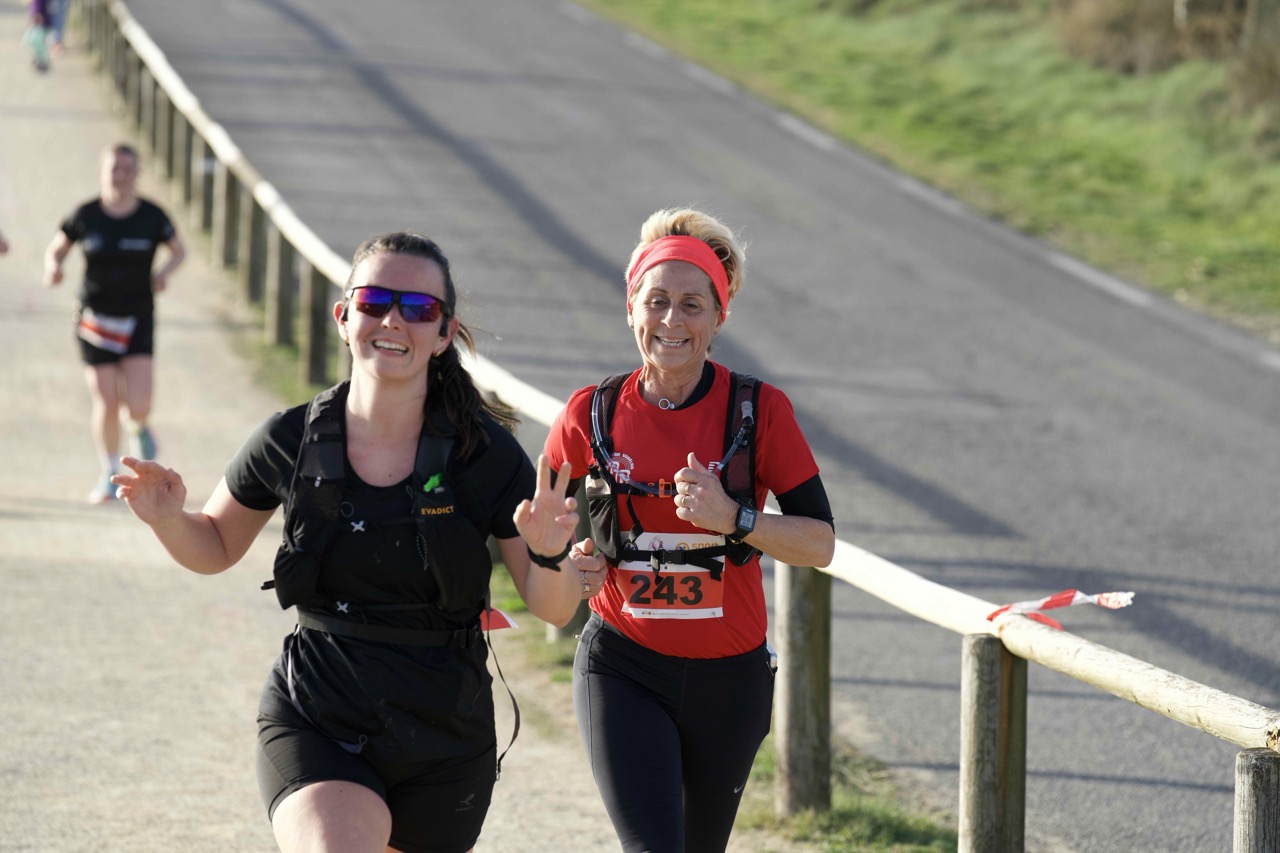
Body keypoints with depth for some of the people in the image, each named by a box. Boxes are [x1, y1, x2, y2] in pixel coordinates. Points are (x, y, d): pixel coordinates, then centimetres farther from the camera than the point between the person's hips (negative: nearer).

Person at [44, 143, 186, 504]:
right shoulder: (85, 216, -4)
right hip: (95, 318, 0)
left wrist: (164, 271, -9)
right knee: (105, 403, -2)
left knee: (138, 404, -12)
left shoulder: (152, 216, -4)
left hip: (137, 319, 0)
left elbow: (178, 251, 12)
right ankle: (109, 477, 18)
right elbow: (56, 249, 9)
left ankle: (139, 428, 28)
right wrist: (53, 268, -13)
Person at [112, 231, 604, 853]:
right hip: (315, 724, -1)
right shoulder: (292, 442, -4)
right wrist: (168, 518, -9)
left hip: (443, 737, 1)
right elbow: (216, 548, 13)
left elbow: (552, 609, -3)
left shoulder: (484, 454, -7)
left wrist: (551, 556, -24)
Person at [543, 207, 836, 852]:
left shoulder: (759, 411, -7)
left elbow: (820, 544, -9)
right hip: (623, 670, -1)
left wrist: (734, 518, -24)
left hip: (729, 676, 1)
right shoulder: (592, 414, -4)